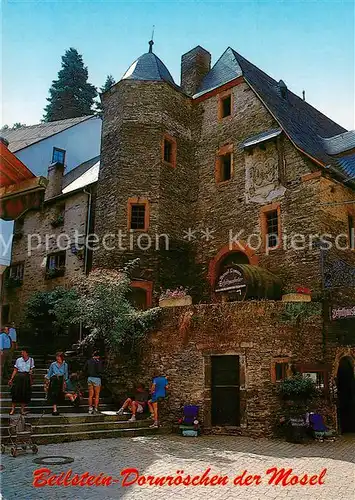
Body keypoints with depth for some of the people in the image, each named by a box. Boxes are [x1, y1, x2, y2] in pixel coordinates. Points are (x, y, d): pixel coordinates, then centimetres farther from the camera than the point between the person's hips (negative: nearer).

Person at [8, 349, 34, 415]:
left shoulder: (31, 360, 5)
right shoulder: (18, 360, 4)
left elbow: (31, 371, 8)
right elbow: (15, 370, 5)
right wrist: (11, 379, 0)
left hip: (26, 378, 1)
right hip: (18, 377, 0)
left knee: (25, 394, 2)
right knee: (16, 392, -4)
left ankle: (22, 410, 11)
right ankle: (12, 409, 5)